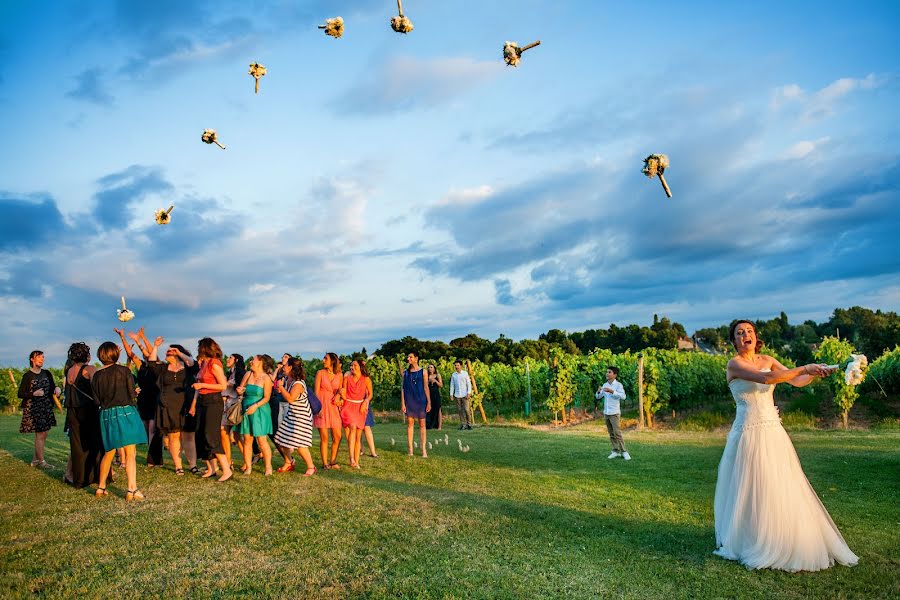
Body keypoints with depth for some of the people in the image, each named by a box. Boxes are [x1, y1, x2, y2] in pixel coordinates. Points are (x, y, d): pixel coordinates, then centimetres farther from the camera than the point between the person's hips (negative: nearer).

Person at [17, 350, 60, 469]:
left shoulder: (47, 373, 7)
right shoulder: (28, 376, -9)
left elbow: (52, 386, 17)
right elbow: (20, 394, -8)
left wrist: (57, 388, -6)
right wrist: (34, 394, -22)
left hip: (46, 408, 6)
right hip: (33, 409, -6)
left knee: (44, 434, 10)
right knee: (40, 434, -4)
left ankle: (35, 459, 24)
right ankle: (41, 461, 7)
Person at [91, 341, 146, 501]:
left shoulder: (97, 375, 5)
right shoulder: (123, 370, -7)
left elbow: (97, 400, 7)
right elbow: (132, 394, -6)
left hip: (106, 415, 5)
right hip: (125, 412, -5)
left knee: (109, 452, 19)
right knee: (130, 453, -3)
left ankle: (101, 487, 27)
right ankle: (132, 489, -7)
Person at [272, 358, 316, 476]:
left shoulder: (298, 383, -24)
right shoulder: (286, 379, 1)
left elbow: (290, 398, -32)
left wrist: (281, 387, -23)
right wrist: (278, 390, -8)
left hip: (301, 416, -9)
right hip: (290, 414, 9)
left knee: (299, 444, -12)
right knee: (281, 440, 11)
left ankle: (311, 467, 4)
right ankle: (289, 463, 32)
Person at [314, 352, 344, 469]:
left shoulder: (339, 375, 7)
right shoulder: (320, 373, 1)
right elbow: (316, 392, -3)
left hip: (333, 407, 3)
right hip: (322, 406, -3)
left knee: (337, 437, 1)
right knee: (324, 437, -2)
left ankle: (332, 461, 15)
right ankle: (325, 463, 7)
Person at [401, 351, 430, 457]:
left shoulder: (422, 371, 3)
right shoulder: (405, 372, 8)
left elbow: (426, 387, 2)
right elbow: (402, 388, 6)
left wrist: (429, 402, -3)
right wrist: (402, 403, -1)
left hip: (420, 400, -2)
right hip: (409, 400, 2)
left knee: (422, 424, -1)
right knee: (410, 423, 2)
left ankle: (424, 450, 0)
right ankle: (410, 449, 6)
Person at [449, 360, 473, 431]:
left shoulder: (465, 374, 3)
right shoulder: (453, 375, 9)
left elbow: (469, 384, 2)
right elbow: (452, 385, 12)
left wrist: (469, 393, -7)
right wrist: (451, 394, 5)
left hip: (464, 395, -3)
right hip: (457, 395, 3)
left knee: (466, 409, -8)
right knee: (460, 410, 2)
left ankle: (469, 423, 2)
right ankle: (463, 424, 8)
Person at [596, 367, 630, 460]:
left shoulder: (618, 385, -8)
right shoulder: (605, 385, 9)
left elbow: (623, 396, -22)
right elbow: (598, 396, 9)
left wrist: (612, 391, -30)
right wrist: (598, 391, -12)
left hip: (614, 413, -6)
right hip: (606, 413, 6)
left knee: (617, 432, -9)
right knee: (611, 433, 9)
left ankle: (624, 452, -2)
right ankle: (616, 451, 15)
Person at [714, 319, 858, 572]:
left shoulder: (767, 360, 9)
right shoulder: (734, 365, -10)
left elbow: (796, 381, 1)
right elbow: (766, 378, -25)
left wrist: (815, 373, -18)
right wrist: (804, 368, -26)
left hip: (773, 432, 6)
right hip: (749, 433, -6)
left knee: (781, 487, 11)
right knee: (752, 490, 1)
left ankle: (783, 542, 26)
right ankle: (752, 543, 17)